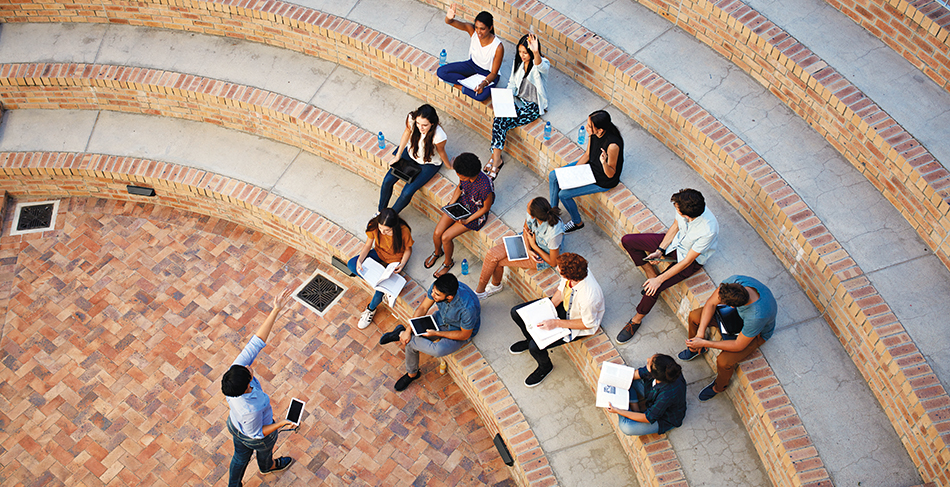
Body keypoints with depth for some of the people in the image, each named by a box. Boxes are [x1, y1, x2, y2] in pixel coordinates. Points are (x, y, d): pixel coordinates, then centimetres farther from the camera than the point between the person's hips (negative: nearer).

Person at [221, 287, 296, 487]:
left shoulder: (236, 369, -36)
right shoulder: (251, 410, -48)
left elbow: (257, 341, -38)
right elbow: (257, 434, -27)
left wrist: (276, 310, -43)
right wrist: (281, 424, -26)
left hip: (234, 425, 4)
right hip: (256, 437, -4)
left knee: (241, 456, 32)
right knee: (264, 451, 33)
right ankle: (267, 466, 68)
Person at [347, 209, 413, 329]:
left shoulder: (404, 231, -31)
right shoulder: (374, 225, -24)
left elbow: (408, 249, -12)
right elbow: (368, 245, -10)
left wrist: (402, 264, -27)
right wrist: (360, 260, -25)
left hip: (395, 260, -4)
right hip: (378, 253, 4)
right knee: (351, 264, -18)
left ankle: (371, 310, 3)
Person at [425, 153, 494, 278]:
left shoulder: (485, 187, -37)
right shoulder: (464, 175, -19)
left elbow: (486, 207, -18)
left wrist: (467, 221, -19)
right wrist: (450, 205, -8)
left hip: (475, 214, -5)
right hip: (460, 204, 5)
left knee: (446, 237, -14)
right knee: (437, 233, -5)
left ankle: (448, 262, 19)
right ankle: (437, 252, 32)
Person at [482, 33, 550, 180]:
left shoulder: (542, 64, -17)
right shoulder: (518, 62, 3)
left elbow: (542, 67, -43)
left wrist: (536, 53, -64)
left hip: (533, 107, -6)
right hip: (518, 100, 6)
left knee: (502, 123, -23)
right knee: (498, 120, -23)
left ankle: (496, 158, -11)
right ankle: (496, 158, -19)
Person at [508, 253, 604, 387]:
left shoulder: (588, 297, -42)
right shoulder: (574, 270, -25)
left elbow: (588, 323, -24)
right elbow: (561, 289, -3)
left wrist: (556, 323, -24)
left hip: (575, 323, -6)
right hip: (563, 304, 7)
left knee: (535, 347, -19)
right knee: (517, 313, 2)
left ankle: (545, 367, 19)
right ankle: (530, 339, 35)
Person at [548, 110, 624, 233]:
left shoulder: (613, 145, -38)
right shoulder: (594, 134, -17)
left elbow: (611, 174, -25)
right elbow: (587, 155, 0)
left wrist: (604, 162, -46)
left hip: (603, 181, -8)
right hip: (590, 164, 8)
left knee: (564, 195, -11)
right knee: (553, 177, 5)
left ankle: (577, 223, 17)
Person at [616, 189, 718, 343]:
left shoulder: (707, 231, -40)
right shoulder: (687, 205, -26)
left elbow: (687, 261, -29)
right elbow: (675, 226, -4)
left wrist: (659, 280, -24)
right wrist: (660, 250, -10)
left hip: (691, 258, -6)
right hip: (676, 241, 6)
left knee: (653, 288, -21)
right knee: (627, 241, -3)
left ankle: (637, 319, 7)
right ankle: (651, 274, 12)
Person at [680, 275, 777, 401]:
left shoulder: (758, 316, -47)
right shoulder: (735, 281, -35)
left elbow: (739, 346, -31)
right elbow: (711, 303, -18)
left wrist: (704, 343, -29)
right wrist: (700, 332, -24)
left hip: (757, 333, -5)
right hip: (737, 313, 5)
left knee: (724, 361, -22)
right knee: (694, 316, -1)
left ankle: (719, 387, 15)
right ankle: (696, 348, 32)